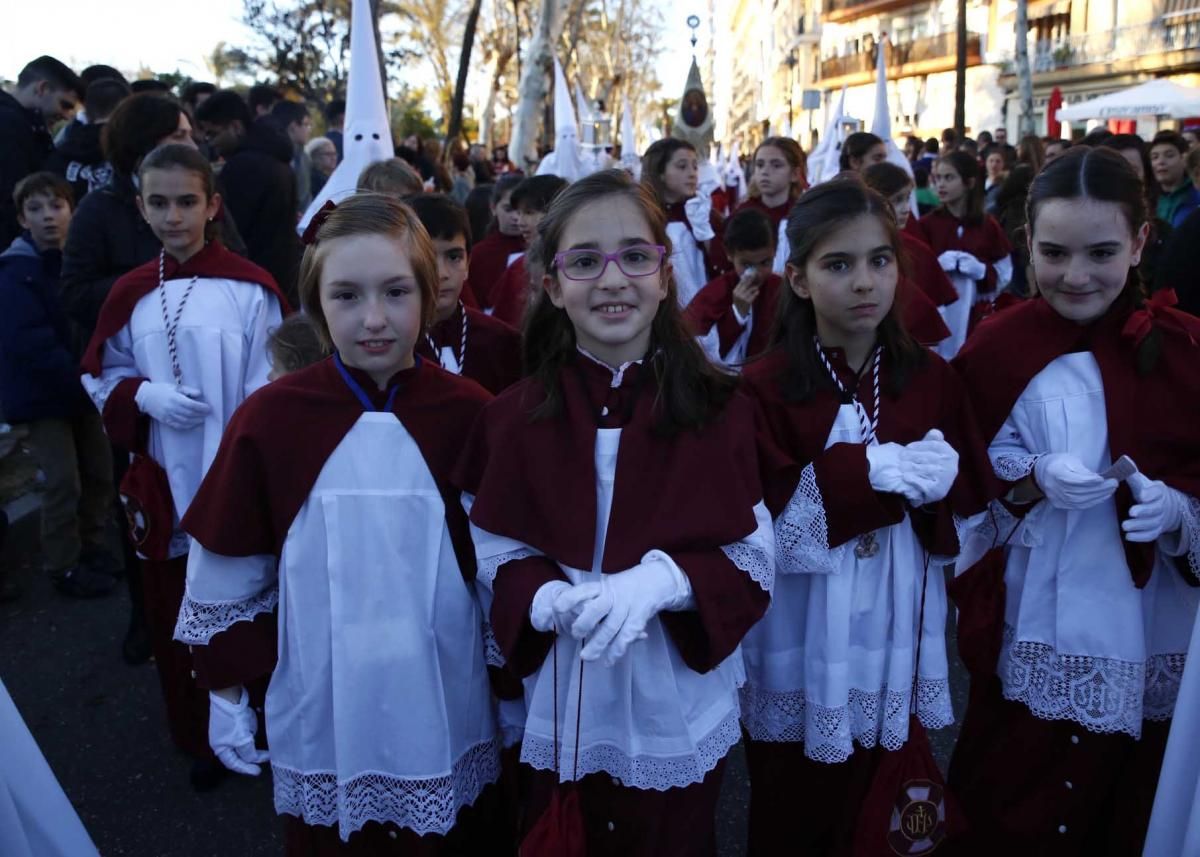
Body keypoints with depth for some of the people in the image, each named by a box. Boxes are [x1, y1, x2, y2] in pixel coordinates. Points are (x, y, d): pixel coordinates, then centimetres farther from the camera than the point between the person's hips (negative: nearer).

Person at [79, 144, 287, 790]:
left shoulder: (250, 288, -8)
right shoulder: (129, 295, 4)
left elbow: (272, 391, -8)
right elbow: (101, 379, 12)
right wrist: (144, 395, -10)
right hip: (163, 486, 4)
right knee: (173, 618, 14)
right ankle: (198, 739, 35)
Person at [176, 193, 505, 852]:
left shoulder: (469, 414, -10)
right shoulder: (269, 418, -11)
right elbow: (225, 572, -2)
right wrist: (226, 694, 3)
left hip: (443, 710, 1)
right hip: (322, 717, 0)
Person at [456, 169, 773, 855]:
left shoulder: (719, 411, -7)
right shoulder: (514, 418, -5)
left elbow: (754, 562, -7)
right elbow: (495, 559, -2)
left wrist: (664, 580, -24)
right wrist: (547, 600, -22)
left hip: (678, 718, 0)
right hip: (560, 718, 1)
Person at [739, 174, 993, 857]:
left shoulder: (931, 376, 2)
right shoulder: (766, 386, -11)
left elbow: (975, 494, 2)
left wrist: (938, 479, -19)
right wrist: (866, 471, -23)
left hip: (895, 633, 3)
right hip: (802, 643, -3)